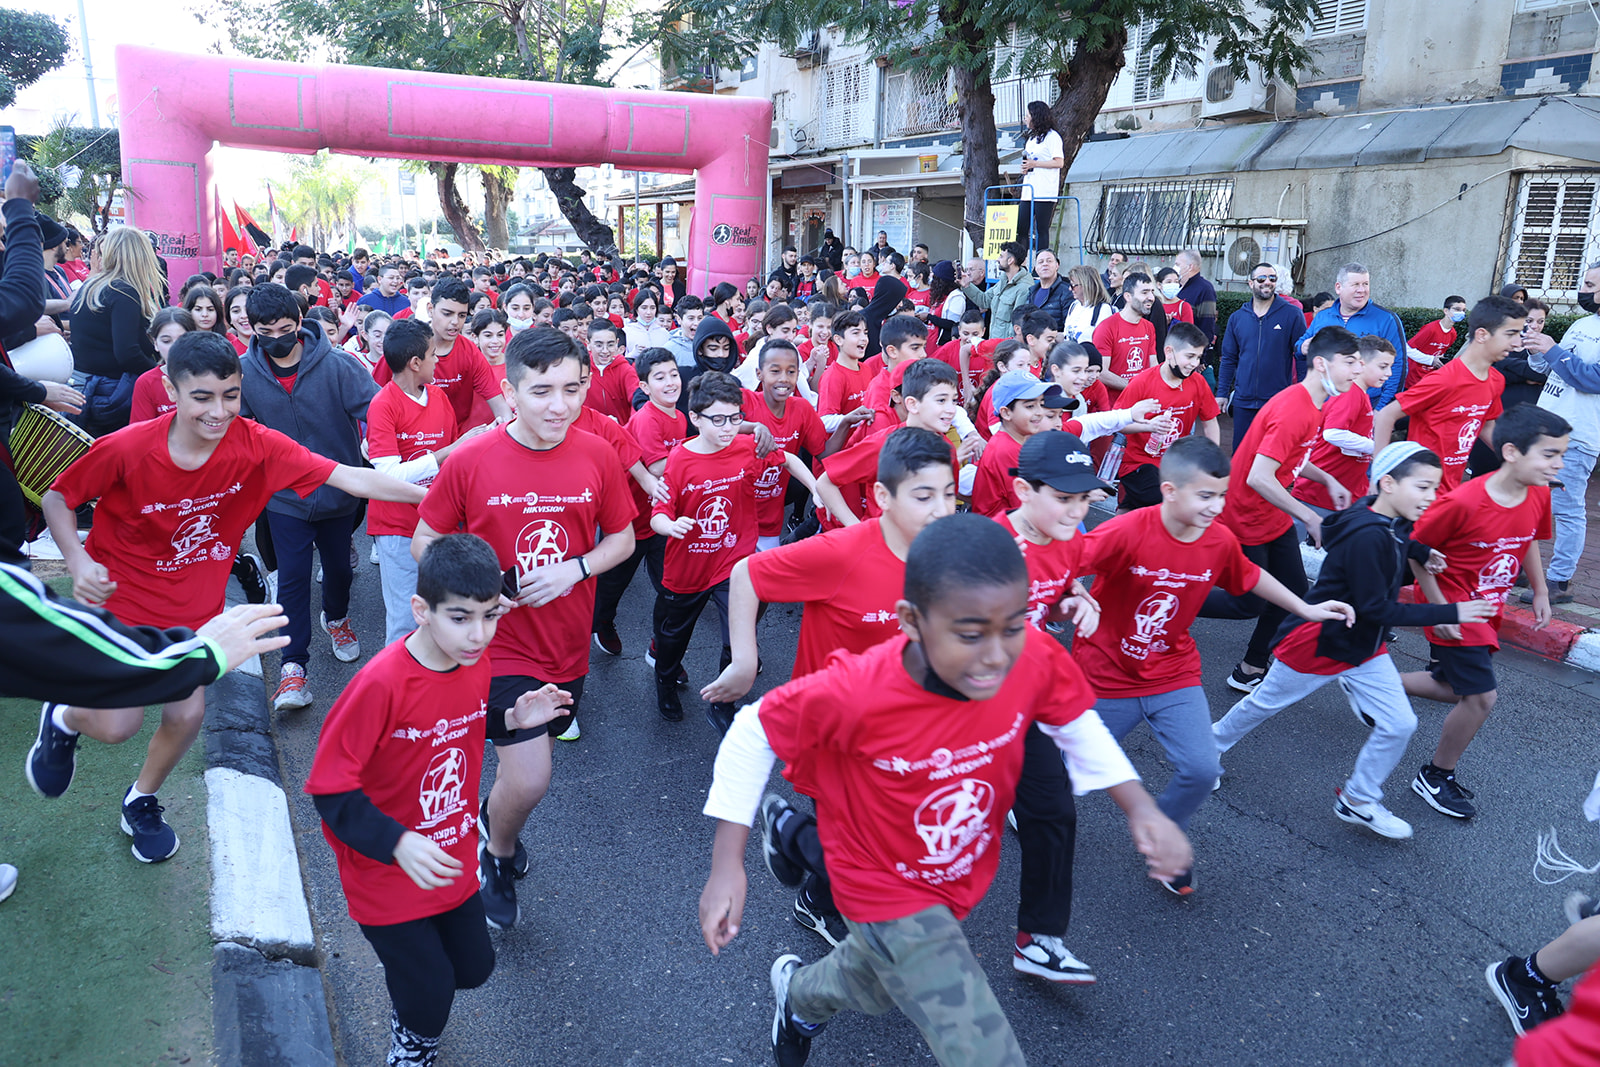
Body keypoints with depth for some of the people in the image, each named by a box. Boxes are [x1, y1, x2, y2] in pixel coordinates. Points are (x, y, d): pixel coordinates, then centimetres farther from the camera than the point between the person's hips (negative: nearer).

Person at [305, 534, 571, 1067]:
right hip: (387, 873, -6)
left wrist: (511, 719, -9)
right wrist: (397, 843, -33)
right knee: (430, 996, 7)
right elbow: (330, 789, -24)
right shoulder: (381, 684, -31)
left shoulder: (476, 660, -11)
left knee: (474, 968, 19)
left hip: (454, 861, 6)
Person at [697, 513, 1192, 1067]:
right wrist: (727, 866, -19)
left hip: (964, 875, 5)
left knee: (880, 988, 30)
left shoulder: (1036, 658, -26)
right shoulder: (854, 693, -37)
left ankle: (799, 993, 65)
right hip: (888, 892, -5)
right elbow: (754, 732, -20)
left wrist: (1139, 806, -14)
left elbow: (1077, 721, -3)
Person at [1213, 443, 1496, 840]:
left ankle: (1357, 800, 22)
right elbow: (1377, 609, -29)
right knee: (1265, 703, 14)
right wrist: (1451, 613, -27)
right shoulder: (1366, 536, -32)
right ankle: (1213, 743, 39)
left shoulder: (1394, 523, -6)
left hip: (1366, 646, 8)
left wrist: (1421, 554, -2)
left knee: (1400, 724, 3)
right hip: (1319, 642, -8)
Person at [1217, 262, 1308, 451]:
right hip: (1244, 400, 3)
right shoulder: (1237, 318, 8)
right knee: (1240, 451, 8)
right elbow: (1229, 359, 13)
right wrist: (1222, 393, 7)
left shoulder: (1292, 315, -1)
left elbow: (1303, 356, 0)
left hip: (1279, 401, -3)